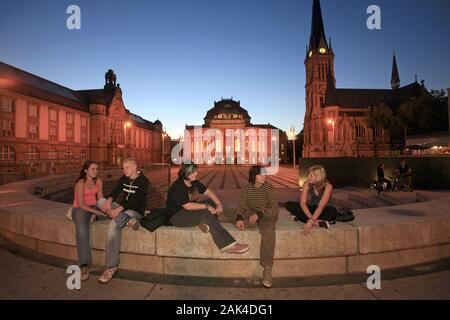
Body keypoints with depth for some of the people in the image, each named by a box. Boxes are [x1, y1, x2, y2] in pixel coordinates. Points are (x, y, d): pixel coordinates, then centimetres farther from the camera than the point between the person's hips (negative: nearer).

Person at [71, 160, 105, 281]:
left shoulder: (98, 181, 1)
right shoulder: (80, 183, -14)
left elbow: (101, 199, 1)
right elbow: (81, 204, -19)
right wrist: (97, 211, -27)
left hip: (94, 207, 5)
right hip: (80, 209, -5)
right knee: (82, 229, -35)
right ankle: (84, 266, -34)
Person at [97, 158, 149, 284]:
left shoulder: (143, 181, -11)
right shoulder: (123, 179, 11)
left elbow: (135, 199, -21)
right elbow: (115, 191, 0)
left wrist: (119, 209, -31)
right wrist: (109, 200, -22)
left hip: (136, 210, -7)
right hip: (123, 208, 7)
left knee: (114, 224, -32)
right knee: (101, 201, -11)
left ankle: (111, 267, -25)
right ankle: (128, 220, -30)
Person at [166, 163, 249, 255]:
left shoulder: (194, 182, 5)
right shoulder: (178, 187, -21)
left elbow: (208, 192, 4)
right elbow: (187, 206, -26)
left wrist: (219, 204, -11)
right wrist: (206, 206, -22)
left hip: (190, 210, 9)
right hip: (176, 216, -9)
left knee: (213, 203, -2)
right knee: (205, 213, -30)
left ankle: (205, 223, -25)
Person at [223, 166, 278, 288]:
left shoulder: (269, 188, -8)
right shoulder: (246, 188, 0)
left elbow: (275, 209, -13)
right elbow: (242, 206, -3)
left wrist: (259, 214, -30)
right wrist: (239, 218, -25)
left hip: (267, 215, -3)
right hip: (250, 214, 4)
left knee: (268, 231, -36)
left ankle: (267, 269, -31)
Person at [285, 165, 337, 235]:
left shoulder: (328, 186, -23)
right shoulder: (307, 184, -13)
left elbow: (321, 206, -32)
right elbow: (303, 203, -20)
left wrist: (311, 221, -42)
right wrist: (311, 218, -35)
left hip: (323, 211, -3)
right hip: (311, 209, 3)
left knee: (333, 211, -38)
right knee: (288, 204, -20)